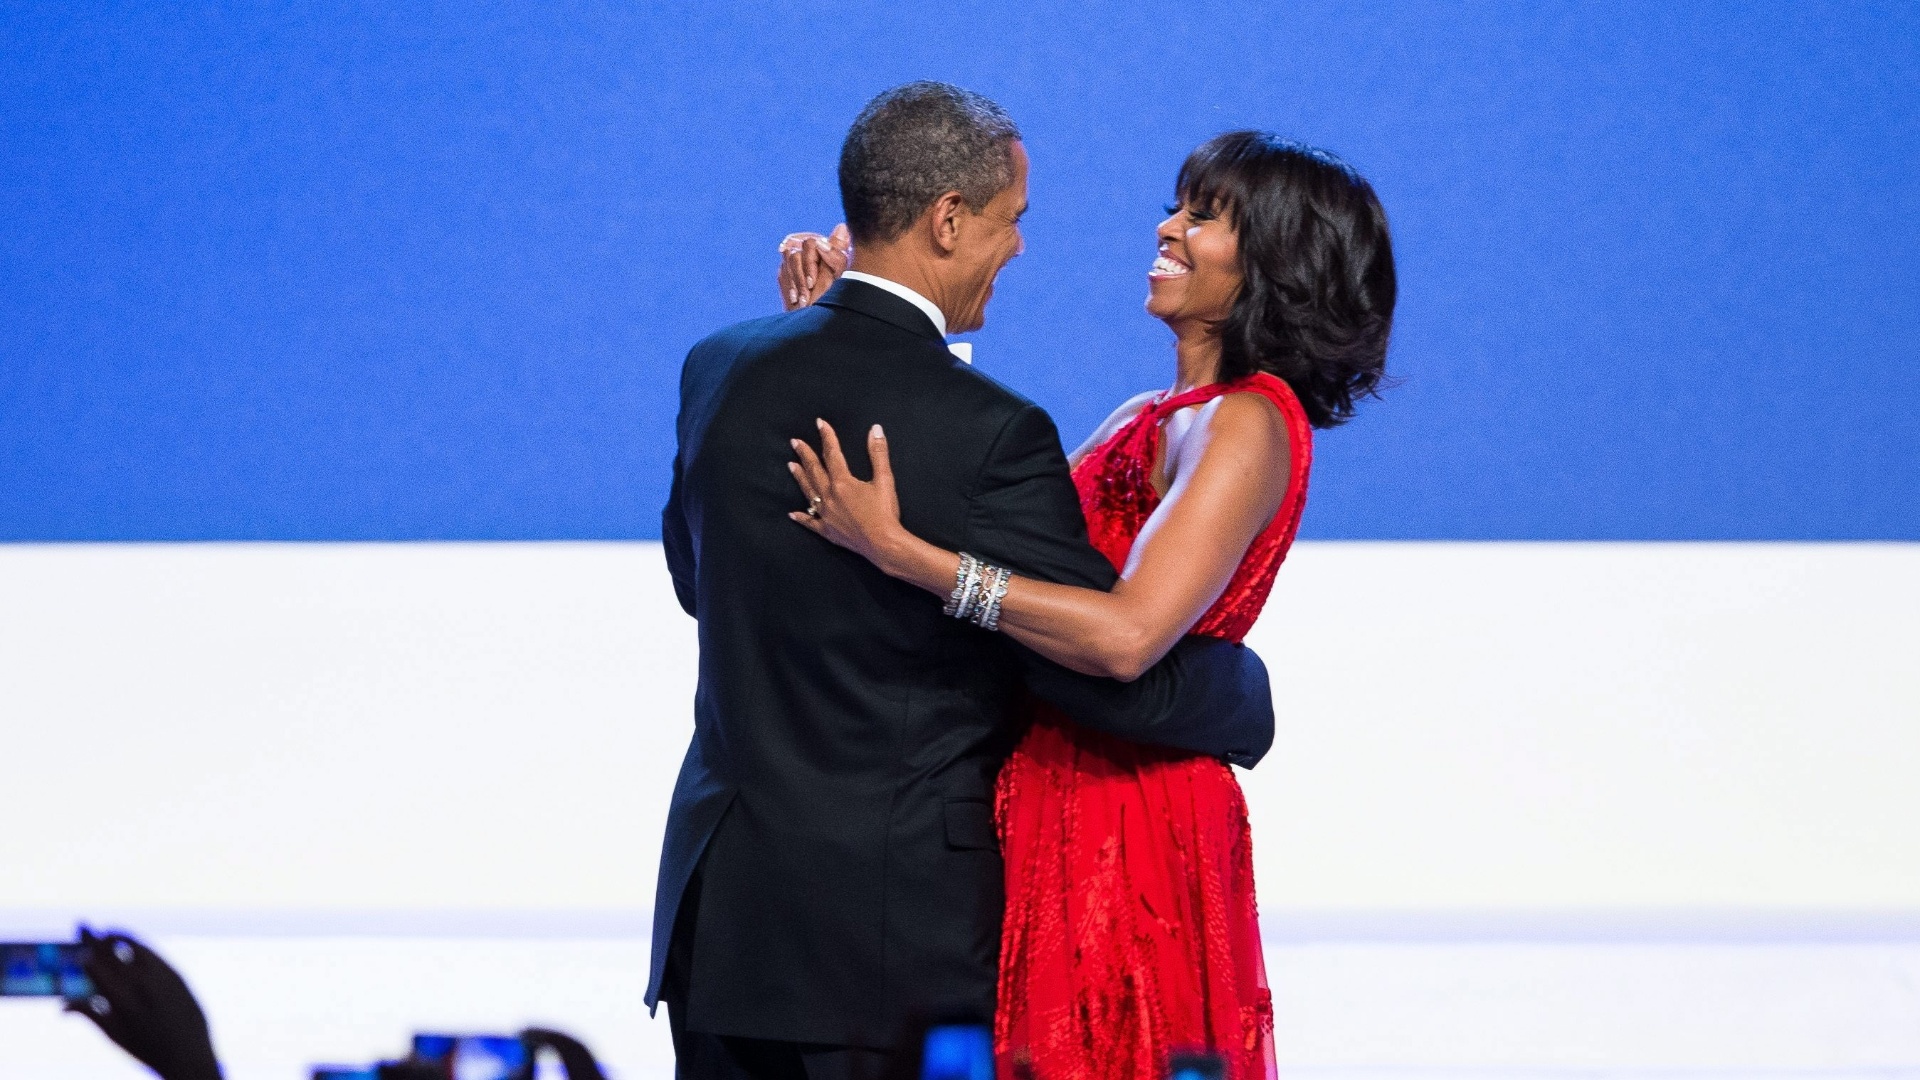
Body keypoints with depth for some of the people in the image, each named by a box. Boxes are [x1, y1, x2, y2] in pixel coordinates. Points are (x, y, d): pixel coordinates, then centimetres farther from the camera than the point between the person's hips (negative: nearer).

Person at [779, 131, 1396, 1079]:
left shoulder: (1249, 425, -13)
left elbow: (1127, 633, -26)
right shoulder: (1152, 421, 16)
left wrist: (895, 549, -26)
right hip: (1058, 817, 9)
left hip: (1128, 839, -9)